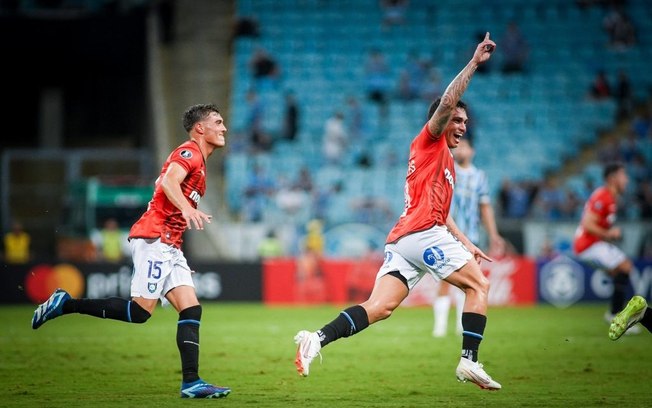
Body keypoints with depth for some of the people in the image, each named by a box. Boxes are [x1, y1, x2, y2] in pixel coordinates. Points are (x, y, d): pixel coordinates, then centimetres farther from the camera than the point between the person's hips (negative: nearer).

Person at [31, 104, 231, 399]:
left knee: (191, 309, -2)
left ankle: (191, 382, -8)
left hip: (169, 247, 10)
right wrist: (187, 208, -41)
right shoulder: (189, 152, -6)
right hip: (153, 238, -10)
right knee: (140, 311, -15)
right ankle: (66, 304, -5)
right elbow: (169, 180, -25)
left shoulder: (198, 162, 24)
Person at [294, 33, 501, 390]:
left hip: (400, 240, 8)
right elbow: (447, 102, -10)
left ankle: (317, 340, -23)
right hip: (423, 233, -8)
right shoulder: (429, 142, 7)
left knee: (379, 307, -8)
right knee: (478, 285, 2)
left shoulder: (446, 162, 32)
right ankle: (469, 361, -5)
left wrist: (465, 243, 29)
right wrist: (475, 62, -8)